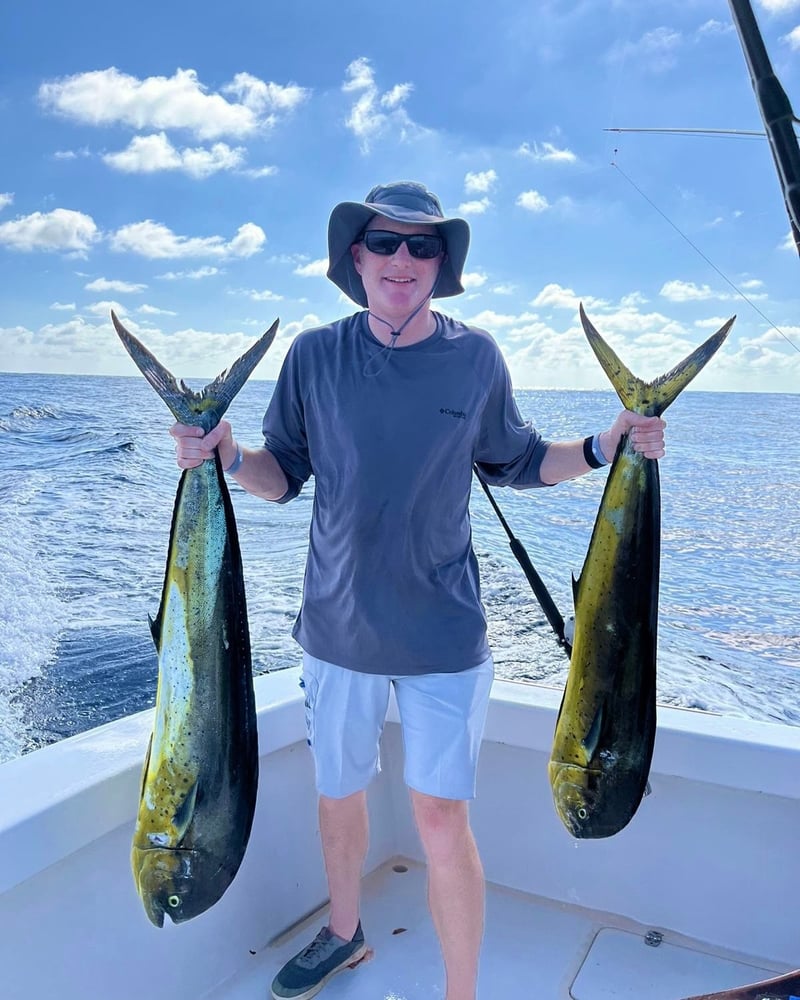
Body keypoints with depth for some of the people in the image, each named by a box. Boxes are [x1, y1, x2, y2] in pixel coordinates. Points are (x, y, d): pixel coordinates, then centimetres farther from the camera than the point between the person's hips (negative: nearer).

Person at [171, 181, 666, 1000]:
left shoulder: (475, 357, -3)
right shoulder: (314, 355, -3)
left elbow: (514, 463, 9)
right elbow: (283, 476, 3)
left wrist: (605, 447, -6)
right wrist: (227, 457, -18)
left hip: (443, 631, -2)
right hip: (337, 625, 2)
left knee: (440, 817, -1)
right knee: (338, 796, 19)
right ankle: (343, 933, 47)